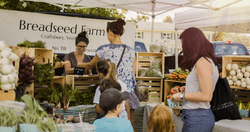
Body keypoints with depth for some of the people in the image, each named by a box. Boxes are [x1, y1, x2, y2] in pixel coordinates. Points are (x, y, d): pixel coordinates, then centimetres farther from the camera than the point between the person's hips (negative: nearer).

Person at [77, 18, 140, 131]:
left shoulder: (103, 50, -4)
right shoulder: (130, 51, 6)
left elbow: (91, 65, 13)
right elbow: (133, 72, 10)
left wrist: (81, 64, 34)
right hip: (129, 91, 3)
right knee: (130, 125, 9)